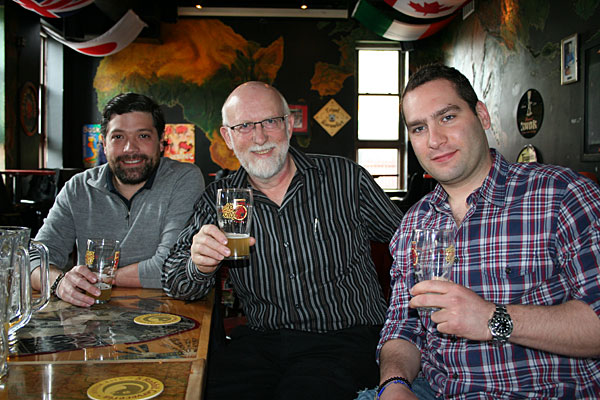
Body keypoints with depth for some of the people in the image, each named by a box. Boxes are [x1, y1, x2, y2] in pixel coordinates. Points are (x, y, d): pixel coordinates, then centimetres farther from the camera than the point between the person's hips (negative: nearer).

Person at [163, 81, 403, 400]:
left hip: (346, 338, -2)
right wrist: (201, 267, -20)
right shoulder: (218, 200, 5)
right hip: (260, 342, 2)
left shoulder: (345, 178, 0)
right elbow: (174, 283, 3)